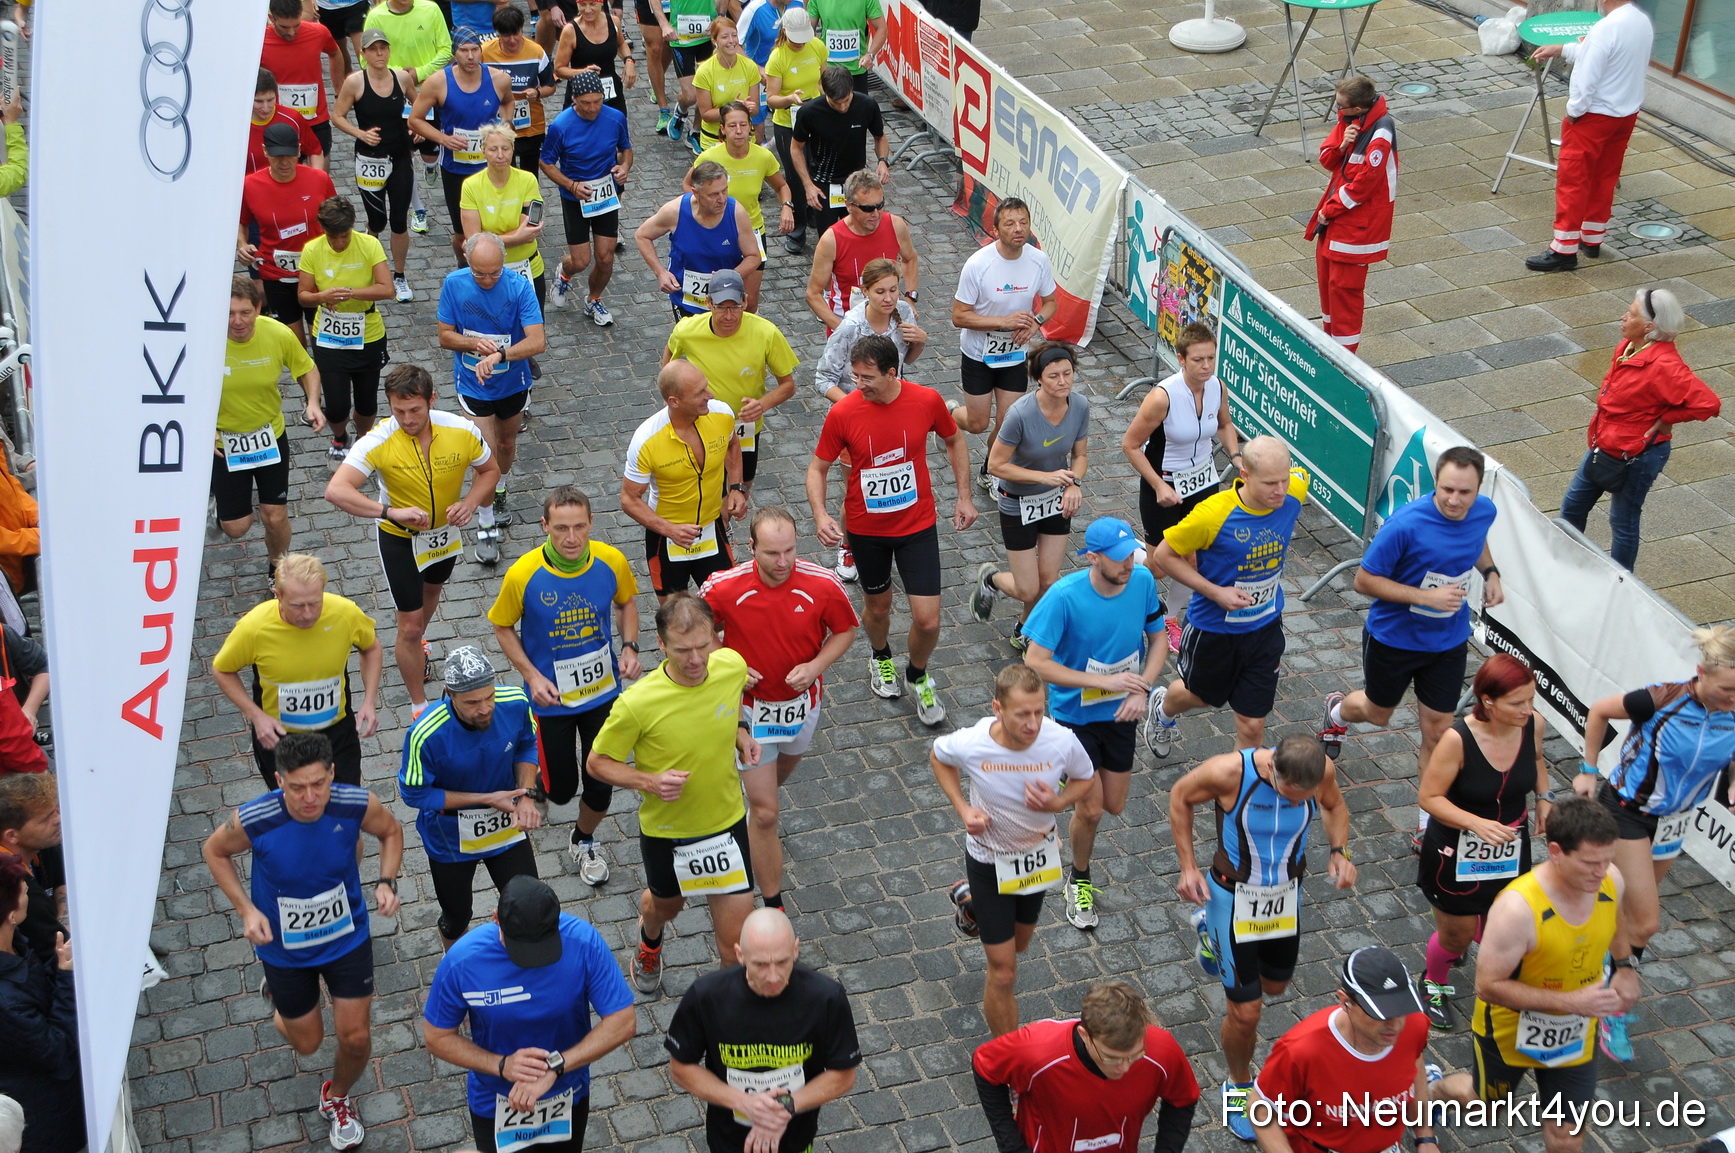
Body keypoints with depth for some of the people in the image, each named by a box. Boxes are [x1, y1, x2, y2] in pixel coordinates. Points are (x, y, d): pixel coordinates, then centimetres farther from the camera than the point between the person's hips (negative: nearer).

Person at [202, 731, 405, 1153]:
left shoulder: (356, 804, -27)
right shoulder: (254, 820, -31)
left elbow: (391, 831, -3)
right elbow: (215, 851, -8)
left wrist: (387, 883, -19)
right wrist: (246, 910, -18)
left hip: (348, 938, 1)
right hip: (284, 946, -1)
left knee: (355, 1037, 5)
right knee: (307, 1043, 17)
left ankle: (337, 1097, 41)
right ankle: (277, 991, 53)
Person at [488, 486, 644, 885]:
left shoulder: (611, 561, -16)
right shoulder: (523, 575, -24)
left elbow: (626, 602, 6)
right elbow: (503, 627, -7)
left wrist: (629, 647, -10)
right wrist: (532, 676, -17)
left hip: (604, 690, 2)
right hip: (551, 697, -2)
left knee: (600, 786, 10)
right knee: (560, 789, 9)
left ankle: (584, 840, 43)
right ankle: (537, 768, 47)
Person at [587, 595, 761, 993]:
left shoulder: (733, 666, -17)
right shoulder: (637, 703, -29)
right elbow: (598, 762, -14)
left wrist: (740, 733, -9)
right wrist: (649, 781, -29)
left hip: (727, 822, 1)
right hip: (665, 830, -1)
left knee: (736, 941, 1)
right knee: (666, 903, 29)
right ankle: (649, 938, 68)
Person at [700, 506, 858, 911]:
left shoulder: (823, 585, -21)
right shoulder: (723, 588, -23)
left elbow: (846, 629, -4)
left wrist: (815, 666, -20)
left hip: (802, 700, 3)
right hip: (750, 705, -3)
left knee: (779, 776, 31)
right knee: (765, 811, -4)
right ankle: (773, 907, 9)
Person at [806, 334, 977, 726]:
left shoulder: (927, 400, -14)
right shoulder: (843, 413, -17)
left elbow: (955, 441, 6)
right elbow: (818, 468, -6)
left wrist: (964, 497, 3)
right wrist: (820, 514, -22)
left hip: (918, 525, 0)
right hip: (866, 529, 0)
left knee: (928, 620, -4)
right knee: (877, 606, 20)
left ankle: (917, 675, 28)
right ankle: (881, 659, 54)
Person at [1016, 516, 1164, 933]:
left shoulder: (1142, 581, -14)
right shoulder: (1065, 596, -27)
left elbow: (1158, 640, 1)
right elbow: (1035, 662, -25)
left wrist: (1142, 691, -15)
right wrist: (1104, 681, -28)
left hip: (1121, 711, 4)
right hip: (1075, 714, -4)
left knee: (1115, 806, 12)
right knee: (1091, 809, -2)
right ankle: (1079, 880, 28)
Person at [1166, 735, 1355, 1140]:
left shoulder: (1322, 771, -23)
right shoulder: (1229, 772, -33)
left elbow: (1335, 805, 3)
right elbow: (1180, 797, -12)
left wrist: (1340, 852, -14)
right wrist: (1188, 867, -15)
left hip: (1287, 894, 4)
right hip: (1235, 896, -4)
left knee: (1274, 984, 27)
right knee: (1246, 1011, 0)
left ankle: (1212, 933, 54)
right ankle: (1239, 1086, 29)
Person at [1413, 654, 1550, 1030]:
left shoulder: (1534, 725, -15)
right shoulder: (1458, 740, -30)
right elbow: (1429, 797, -21)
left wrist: (1544, 796, -7)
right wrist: (1479, 823, -34)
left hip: (1509, 850, 4)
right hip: (1457, 853, -4)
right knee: (1456, 935, 13)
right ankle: (1434, 985, 48)